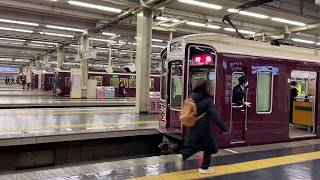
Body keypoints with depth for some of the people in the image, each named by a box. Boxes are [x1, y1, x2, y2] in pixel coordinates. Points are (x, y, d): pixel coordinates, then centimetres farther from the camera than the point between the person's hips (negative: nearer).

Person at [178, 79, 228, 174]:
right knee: (208, 148, 12)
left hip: (194, 128, 6)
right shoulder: (208, 100, -17)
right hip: (204, 128, -6)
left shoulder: (192, 98, 3)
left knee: (194, 146, 19)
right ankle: (204, 168, 19)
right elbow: (215, 116, -20)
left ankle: (183, 155, -3)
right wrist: (223, 127, -16)